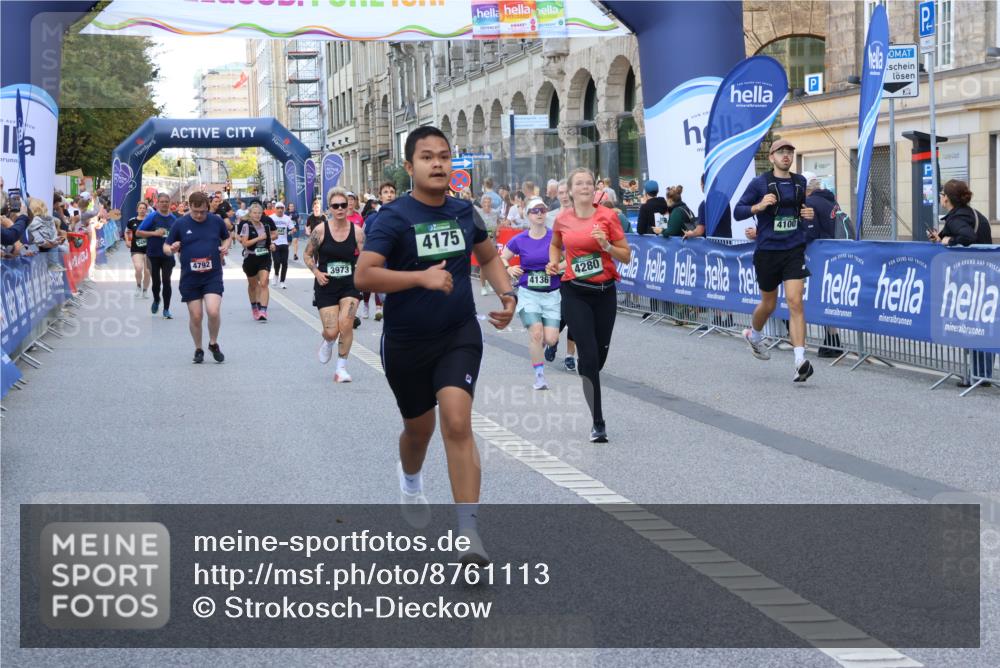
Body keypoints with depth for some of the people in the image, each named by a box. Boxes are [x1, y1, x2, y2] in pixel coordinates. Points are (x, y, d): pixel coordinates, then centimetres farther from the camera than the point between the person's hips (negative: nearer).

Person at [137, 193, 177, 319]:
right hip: (153, 255, -1)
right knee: (156, 281, 6)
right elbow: (138, 232, -6)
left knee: (166, 281, -5)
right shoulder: (152, 216, -5)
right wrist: (154, 233, -16)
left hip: (168, 255, 2)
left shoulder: (173, 218, 6)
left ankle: (166, 309, 3)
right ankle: (156, 300, 36)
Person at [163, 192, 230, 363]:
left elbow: (227, 237, 19)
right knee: (195, 316, 2)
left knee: (213, 311, -16)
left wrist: (225, 246, -4)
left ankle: (213, 344, 9)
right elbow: (166, 246, 5)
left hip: (213, 275, 0)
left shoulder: (217, 221, 1)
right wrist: (171, 249, -18)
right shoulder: (180, 224, -1)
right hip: (189, 278, 0)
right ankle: (198, 349, 24)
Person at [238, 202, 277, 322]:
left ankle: (263, 311, -19)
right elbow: (244, 243, -18)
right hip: (250, 257, -1)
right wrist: (259, 238, -20)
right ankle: (254, 307, 39)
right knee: (253, 285, 16)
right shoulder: (246, 225, -10)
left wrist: (270, 240, -2)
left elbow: (275, 234, 17)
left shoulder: (266, 224, 1)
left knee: (263, 283, -14)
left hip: (265, 258, 1)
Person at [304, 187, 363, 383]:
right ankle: (327, 343, 36)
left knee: (346, 324, -15)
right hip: (326, 286, -1)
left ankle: (341, 368, 0)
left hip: (350, 285, 1)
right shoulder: (320, 230, -6)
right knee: (331, 331, -4)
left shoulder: (357, 231, -3)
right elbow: (307, 254, 5)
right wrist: (316, 272, -9)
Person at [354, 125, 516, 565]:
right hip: (406, 342, -1)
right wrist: (421, 277, -33)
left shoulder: (463, 212, 1)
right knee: (419, 428, 17)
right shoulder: (394, 217, -13)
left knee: (457, 424, -17)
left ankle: (469, 531, -17)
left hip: (459, 335, 1)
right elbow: (363, 276, -23)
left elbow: (489, 256, 19)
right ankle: (410, 479, 54)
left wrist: (507, 293, 1)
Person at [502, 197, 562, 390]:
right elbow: (501, 259, 11)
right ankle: (539, 375, -2)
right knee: (536, 333, -17)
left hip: (551, 294, 1)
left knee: (551, 339, -7)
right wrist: (509, 269, -9)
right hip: (528, 293, -1)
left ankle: (535, 346, 31)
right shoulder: (520, 240, -1)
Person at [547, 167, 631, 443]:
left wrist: (606, 245, -19)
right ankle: (598, 424, -7)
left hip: (605, 292, 1)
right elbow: (555, 245, 23)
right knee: (589, 356, -11)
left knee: (600, 356, 9)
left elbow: (626, 256, -1)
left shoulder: (608, 217, -4)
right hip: (575, 293, -1)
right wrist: (554, 263, 4)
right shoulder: (562, 220, 1)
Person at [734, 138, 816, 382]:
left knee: (795, 302, -13)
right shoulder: (760, 183, -3)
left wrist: (807, 214, 5)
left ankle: (800, 361, -20)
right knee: (769, 304, 13)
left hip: (794, 250, 2)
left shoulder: (800, 182, 9)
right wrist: (758, 206, -20)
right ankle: (754, 334, 47)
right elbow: (738, 212, -3)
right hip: (767, 251, -1)